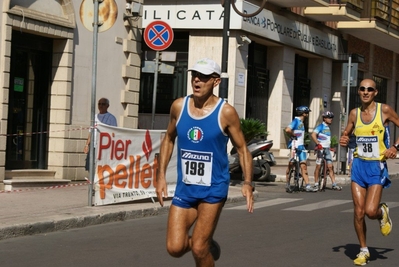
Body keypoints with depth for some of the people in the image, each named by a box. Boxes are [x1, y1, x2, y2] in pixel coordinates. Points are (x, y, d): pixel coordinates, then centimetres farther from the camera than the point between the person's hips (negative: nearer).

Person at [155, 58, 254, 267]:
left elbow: (242, 149, -3)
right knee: (175, 248, -3)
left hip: (213, 189, -4)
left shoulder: (226, 112, -11)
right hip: (184, 188, 4)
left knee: (198, 249, -7)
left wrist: (248, 183, -15)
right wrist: (161, 176, 6)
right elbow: (168, 139, 13)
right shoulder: (178, 106, -1)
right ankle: (208, 245, 30)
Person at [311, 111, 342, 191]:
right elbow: (313, 135, -19)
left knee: (330, 166, 1)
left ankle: (334, 184, -1)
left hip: (327, 149, 7)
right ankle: (316, 184, 5)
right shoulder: (321, 126, -7)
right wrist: (318, 144, -23)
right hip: (321, 148, -7)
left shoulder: (328, 127, 17)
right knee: (318, 166, -1)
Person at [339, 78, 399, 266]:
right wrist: (344, 141, -6)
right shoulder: (354, 113, 4)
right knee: (359, 212, 1)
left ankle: (382, 212, 22)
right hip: (359, 165, 3)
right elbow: (346, 134, 17)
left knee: (370, 211, -15)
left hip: (377, 166, -3)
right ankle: (363, 251, 17)